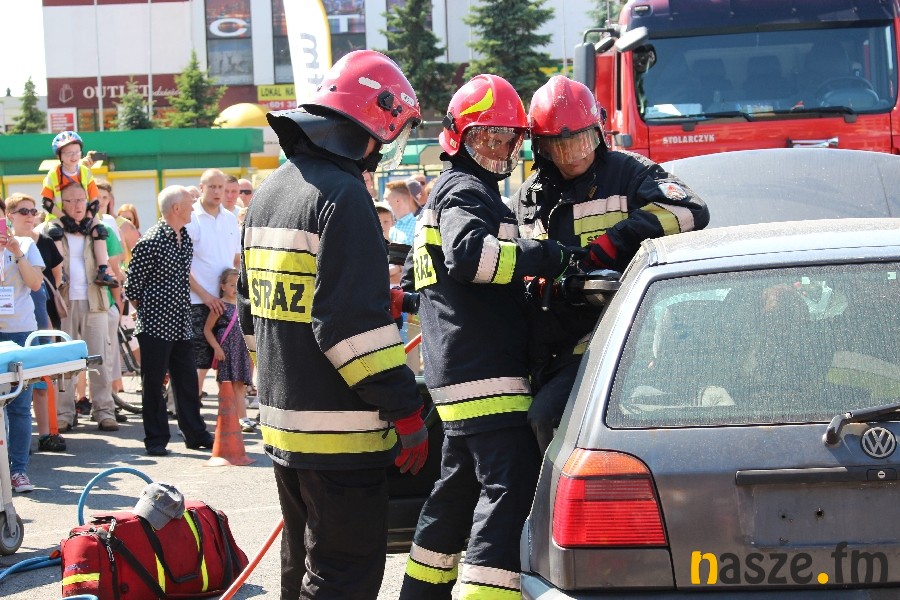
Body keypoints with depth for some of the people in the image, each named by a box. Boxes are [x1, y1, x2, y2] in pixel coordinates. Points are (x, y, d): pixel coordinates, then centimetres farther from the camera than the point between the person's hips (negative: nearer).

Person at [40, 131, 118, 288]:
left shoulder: (86, 172, -2)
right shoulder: (53, 175, -9)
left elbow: (94, 201, -4)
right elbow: (47, 202, -13)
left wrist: (88, 220, -19)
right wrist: (65, 219, -23)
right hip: (60, 217, -2)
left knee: (100, 230, -21)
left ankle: (103, 271, -23)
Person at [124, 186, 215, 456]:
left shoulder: (185, 238, 9)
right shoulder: (150, 241, -15)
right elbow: (132, 286, -10)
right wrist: (148, 311, -1)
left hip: (181, 325, 7)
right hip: (155, 325, -7)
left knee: (187, 380, 11)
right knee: (154, 383, 2)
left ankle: (195, 433, 19)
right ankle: (156, 439, 9)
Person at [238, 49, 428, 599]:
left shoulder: (270, 193, 15)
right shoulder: (342, 196, -16)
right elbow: (355, 322, -23)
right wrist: (406, 409, -18)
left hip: (283, 422, 10)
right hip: (338, 432, -10)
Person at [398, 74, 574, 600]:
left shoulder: (456, 192, 27)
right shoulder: (465, 191, -7)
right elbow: (469, 255, -27)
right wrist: (551, 257, -26)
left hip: (458, 374, 11)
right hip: (485, 373, -11)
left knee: (460, 487, 19)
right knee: (510, 487, -17)